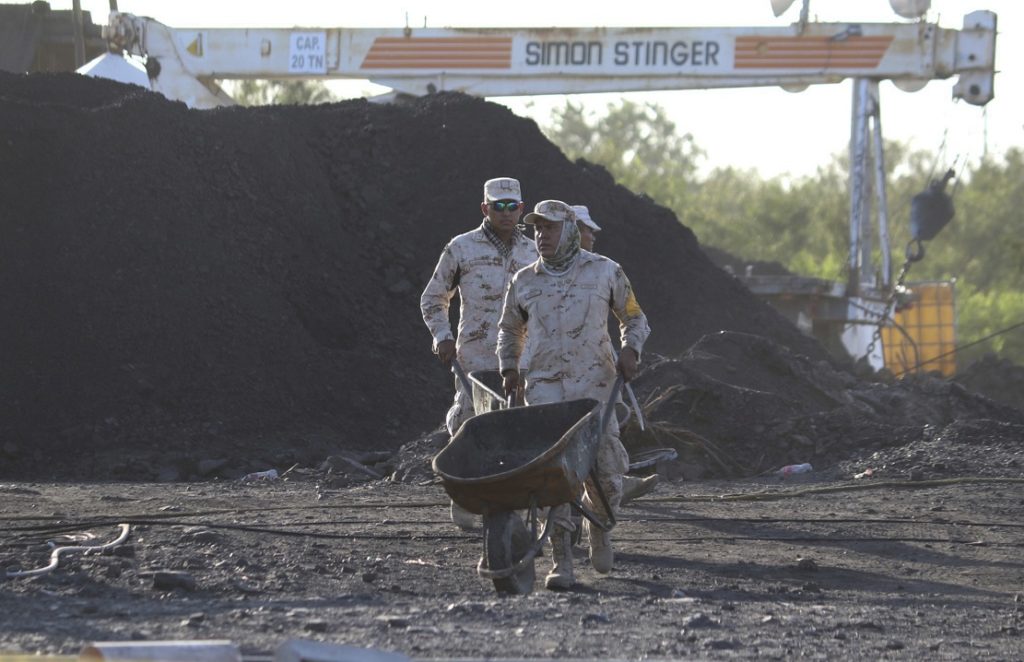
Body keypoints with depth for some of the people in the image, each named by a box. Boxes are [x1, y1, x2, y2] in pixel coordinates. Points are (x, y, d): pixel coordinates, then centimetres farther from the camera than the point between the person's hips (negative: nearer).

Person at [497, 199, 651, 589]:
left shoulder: (604, 272, 6)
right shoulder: (524, 282, 11)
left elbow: (634, 318, 15)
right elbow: (509, 329, 27)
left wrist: (631, 349, -4)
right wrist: (509, 368, 12)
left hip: (594, 383, -1)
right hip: (544, 386, 1)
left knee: (605, 468, -4)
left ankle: (598, 525, 29)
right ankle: (561, 561, -12)